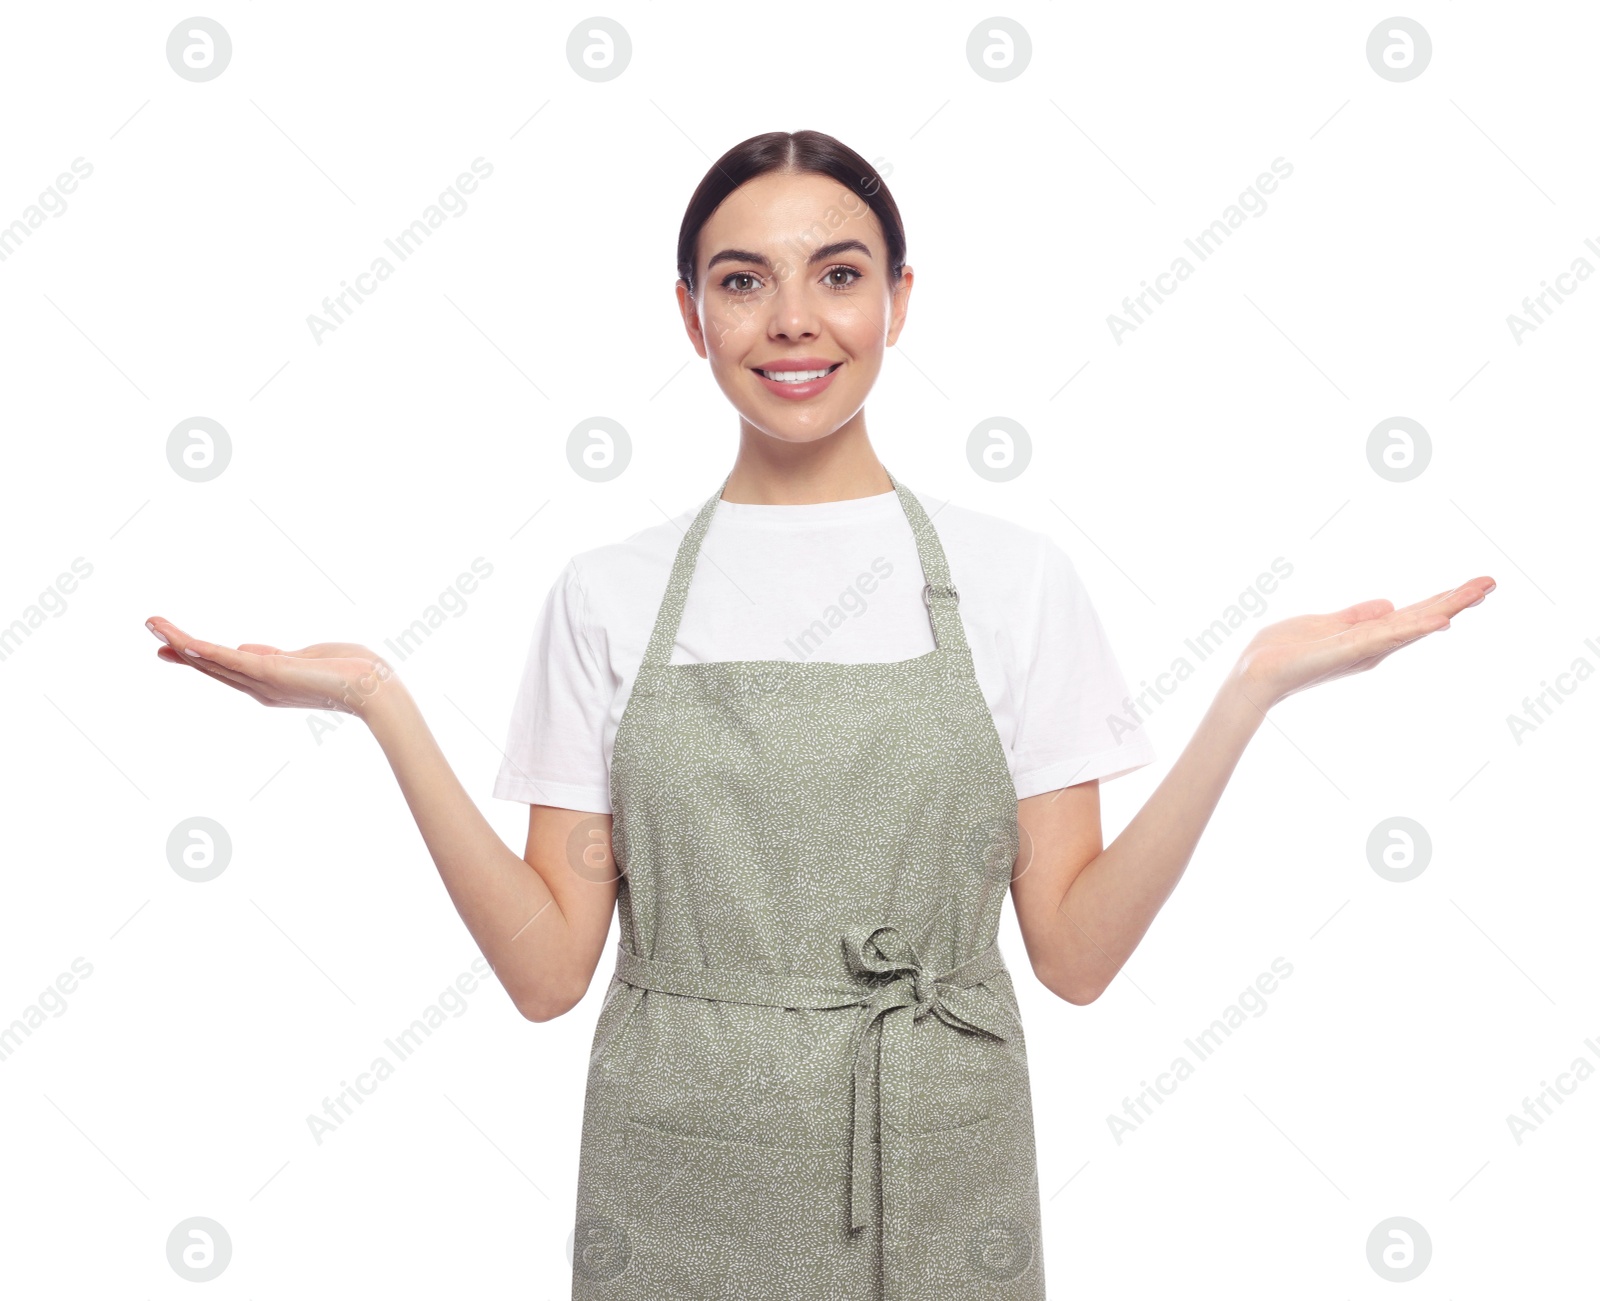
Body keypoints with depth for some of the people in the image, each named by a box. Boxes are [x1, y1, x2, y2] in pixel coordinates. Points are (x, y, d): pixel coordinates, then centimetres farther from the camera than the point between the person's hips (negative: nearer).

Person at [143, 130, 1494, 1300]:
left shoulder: (1014, 579, -1)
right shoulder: (608, 594, 0)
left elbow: (1076, 949, -4)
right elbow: (548, 968, -4)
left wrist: (1253, 686, -11)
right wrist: (383, 707, -12)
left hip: (936, 1182, 0)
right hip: (677, 1190, 1)